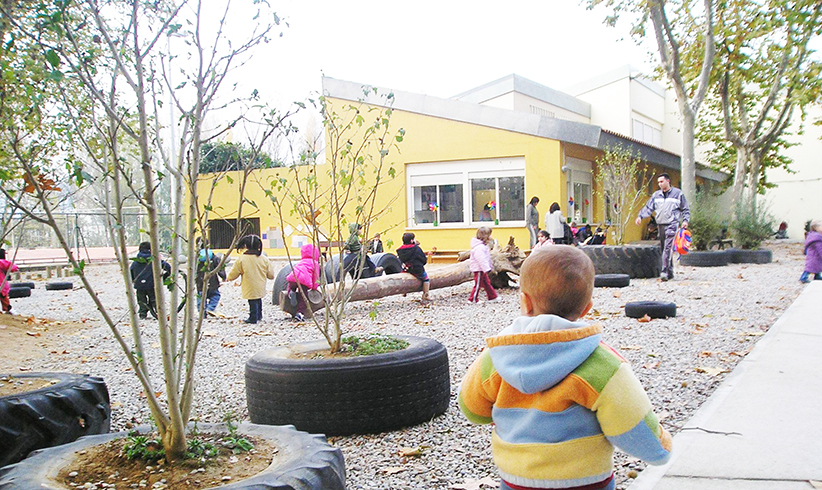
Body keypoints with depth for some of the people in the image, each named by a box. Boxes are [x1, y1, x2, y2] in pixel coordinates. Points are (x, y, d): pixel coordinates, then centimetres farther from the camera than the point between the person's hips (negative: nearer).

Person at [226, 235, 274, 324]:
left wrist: (228, 278, 20)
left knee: (252, 302, 3)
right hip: (260, 286, 5)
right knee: (258, 300, 22)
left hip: (250, 288, -4)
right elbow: (270, 275, 2)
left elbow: (234, 273, 0)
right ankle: (259, 316, 35)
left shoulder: (241, 259, -11)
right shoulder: (264, 259, -3)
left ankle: (253, 318, 11)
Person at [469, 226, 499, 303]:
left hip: (483, 269, 11)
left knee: (487, 283, 15)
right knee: (478, 284, -2)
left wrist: (490, 265, 27)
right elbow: (481, 259, -30)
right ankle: (473, 299, 8)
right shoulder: (479, 248, -25)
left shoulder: (483, 246, 12)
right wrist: (487, 269, -30)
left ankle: (492, 297, 23)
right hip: (479, 269, -11)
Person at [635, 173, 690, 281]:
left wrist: (685, 220, -5)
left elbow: (685, 209, 9)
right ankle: (670, 272, 17)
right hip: (660, 225, 5)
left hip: (672, 224, -5)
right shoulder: (656, 195, 14)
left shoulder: (678, 193, 4)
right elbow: (648, 207, 11)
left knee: (668, 248, -16)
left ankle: (665, 271, -21)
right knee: (664, 248, 8)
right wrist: (640, 216, -5)